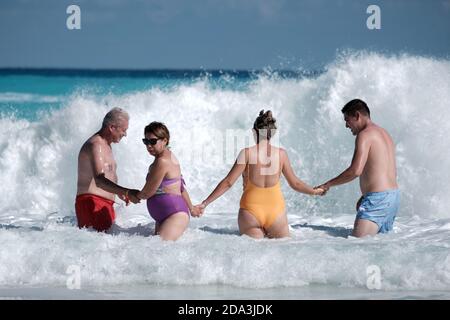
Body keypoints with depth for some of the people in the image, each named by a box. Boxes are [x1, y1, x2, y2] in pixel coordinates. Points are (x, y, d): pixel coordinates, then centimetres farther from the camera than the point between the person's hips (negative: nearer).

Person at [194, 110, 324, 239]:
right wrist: (315, 191, 30)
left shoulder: (247, 153, -7)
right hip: (276, 211, 2)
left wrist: (205, 203, -2)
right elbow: (295, 183, 12)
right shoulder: (281, 154, 1)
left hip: (251, 210, -1)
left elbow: (228, 182, -7)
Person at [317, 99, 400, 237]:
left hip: (378, 198, -10)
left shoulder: (365, 135, -9)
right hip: (394, 196, 10)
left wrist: (328, 184, -9)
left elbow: (356, 170, -20)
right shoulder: (384, 134, 21)